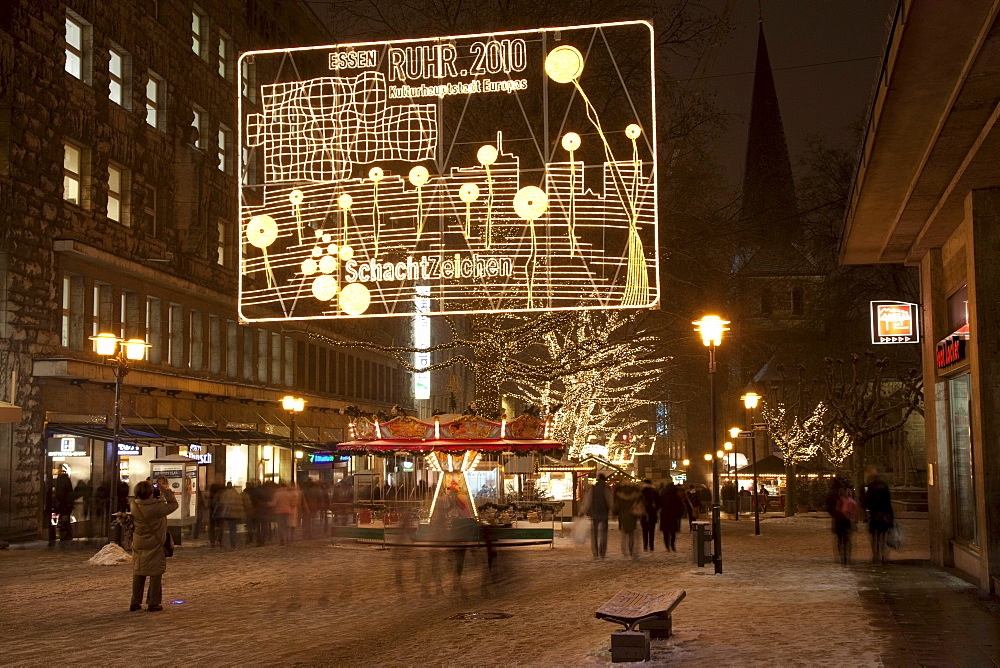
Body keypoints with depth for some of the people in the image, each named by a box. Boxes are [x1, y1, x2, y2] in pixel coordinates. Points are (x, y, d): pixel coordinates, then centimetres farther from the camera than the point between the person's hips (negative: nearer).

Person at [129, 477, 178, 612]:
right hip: (154, 545, -5)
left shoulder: (134, 505, -6)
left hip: (138, 544, 5)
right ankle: (153, 603, 7)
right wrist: (166, 491, -4)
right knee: (155, 574, 5)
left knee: (138, 574, 14)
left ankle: (135, 603, 18)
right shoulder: (157, 506, -20)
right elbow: (173, 505, -8)